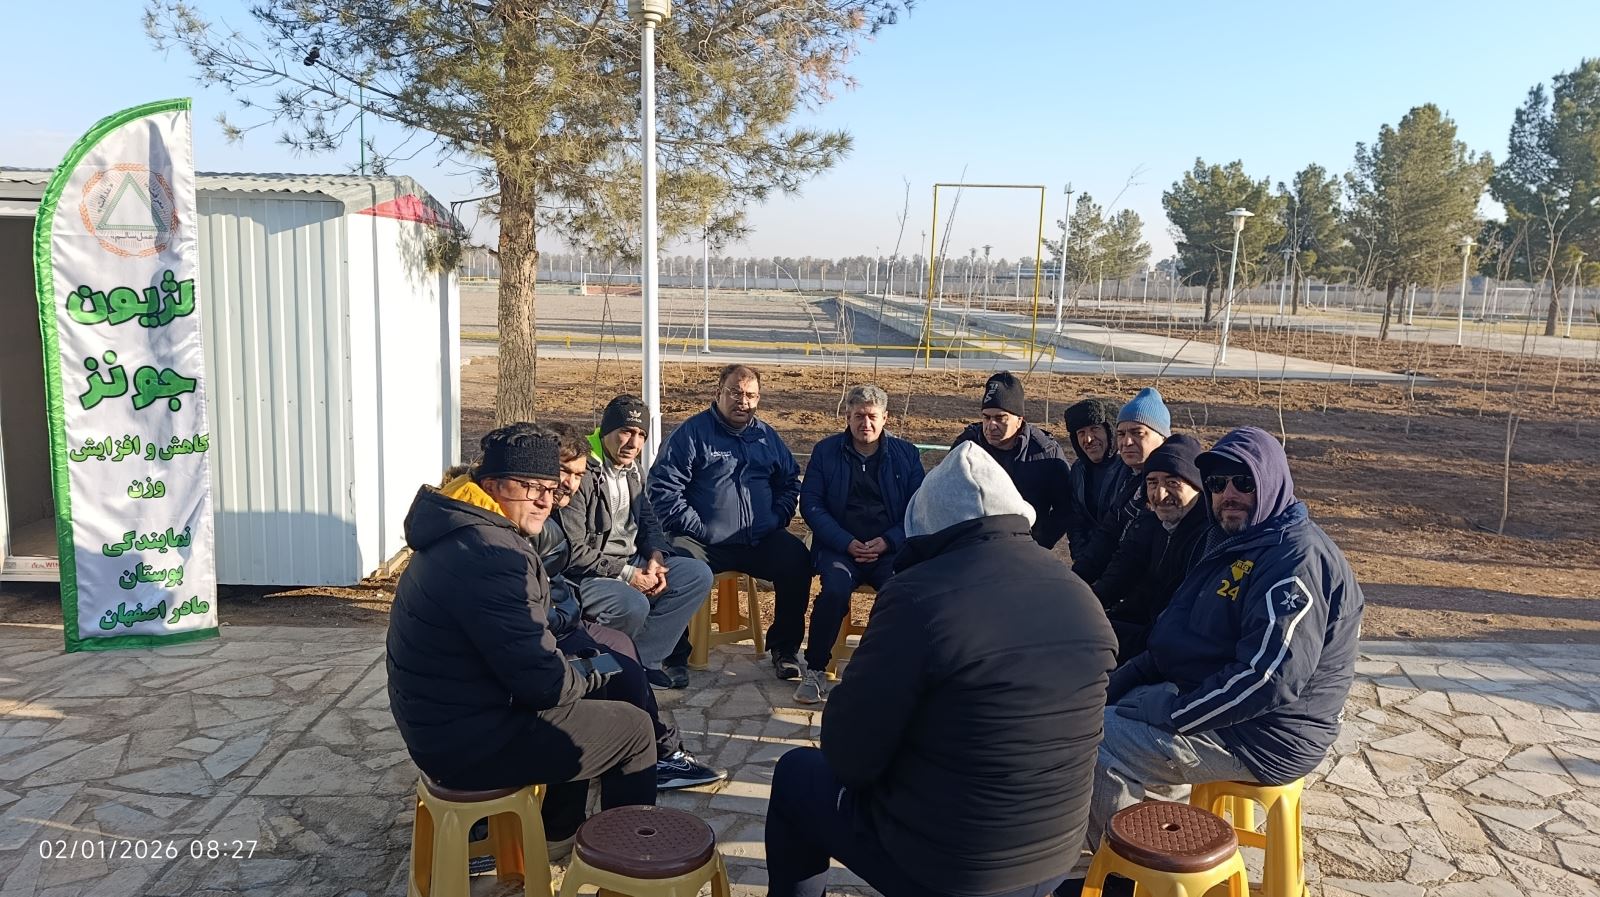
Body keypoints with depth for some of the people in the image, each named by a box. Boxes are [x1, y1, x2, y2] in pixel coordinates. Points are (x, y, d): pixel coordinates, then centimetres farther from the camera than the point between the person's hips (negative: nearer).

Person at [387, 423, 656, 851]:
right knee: (634, 728, 3)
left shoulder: (457, 534, 7)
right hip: (472, 745, -10)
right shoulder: (492, 555, -27)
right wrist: (591, 672, -6)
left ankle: (560, 832, 38)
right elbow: (543, 681, -27)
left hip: (438, 724, 10)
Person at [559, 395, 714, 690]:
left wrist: (656, 558, -4)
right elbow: (574, 552, -21)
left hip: (631, 564, 9)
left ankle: (641, 659, -9)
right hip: (585, 574, -9)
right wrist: (628, 575, -18)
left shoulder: (633, 472, 11)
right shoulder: (583, 474, -17)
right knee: (633, 604, -36)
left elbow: (648, 522, 19)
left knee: (698, 574, -6)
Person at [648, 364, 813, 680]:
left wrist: (776, 519, 7)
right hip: (703, 543, -4)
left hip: (761, 541, 4)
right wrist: (695, 528, -11)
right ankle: (675, 656, -12)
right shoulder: (693, 432, 0)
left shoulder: (767, 436, 17)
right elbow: (663, 486, -6)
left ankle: (784, 648, 4)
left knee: (798, 562, -18)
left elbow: (791, 482, 25)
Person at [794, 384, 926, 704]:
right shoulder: (825, 451, 9)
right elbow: (811, 503, 1)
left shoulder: (906, 454, 12)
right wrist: (847, 543, -11)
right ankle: (815, 669, -14)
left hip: (891, 548, 1)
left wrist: (887, 541, -11)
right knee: (835, 590, -31)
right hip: (840, 545, 0)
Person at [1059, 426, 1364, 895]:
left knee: (1097, 746, -19)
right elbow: (1185, 638, 19)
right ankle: (1092, 857, 14)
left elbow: (1270, 678, -29)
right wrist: (1127, 678, 5)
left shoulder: (1299, 557, -21)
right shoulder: (1236, 543, 13)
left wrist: (1169, 713, -24)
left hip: (1262, 734, -11)